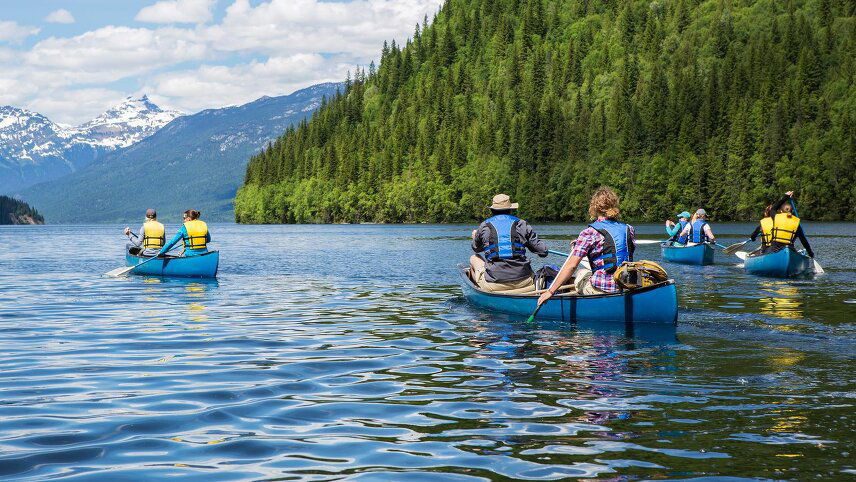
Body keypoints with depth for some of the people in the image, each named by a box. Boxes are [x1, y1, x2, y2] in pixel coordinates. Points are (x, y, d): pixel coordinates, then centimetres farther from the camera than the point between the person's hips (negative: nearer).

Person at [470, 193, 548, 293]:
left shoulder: (484, 226, 4)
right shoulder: (522, 224, 3)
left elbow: (476, 248, 23)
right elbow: (543, 251, 2)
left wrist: (475, 236, 47)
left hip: (494, 284, -1)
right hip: (523, 283, 1)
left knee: (474, 258, 27)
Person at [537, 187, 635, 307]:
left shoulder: (590, 233, -10)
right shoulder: (629, 229, 5)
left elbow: (571, 266, -14)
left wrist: (550, 291, -9)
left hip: (602, 290, -4)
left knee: (581, 273, 27)